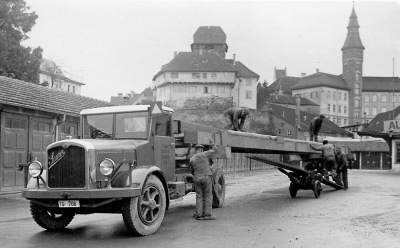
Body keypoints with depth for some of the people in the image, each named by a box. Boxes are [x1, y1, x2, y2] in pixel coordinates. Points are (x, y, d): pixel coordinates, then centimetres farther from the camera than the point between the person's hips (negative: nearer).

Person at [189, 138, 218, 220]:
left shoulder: (191, 159, 8)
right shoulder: (205, 154, 1)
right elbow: (215, 149, 14)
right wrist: (211, 142, 30)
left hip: (197, 178, 3)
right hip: (207, 177, -3)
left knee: (199, 196, 9)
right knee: (208, 196, 3)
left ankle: (199, 214, 5)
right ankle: (207, 214, 0)